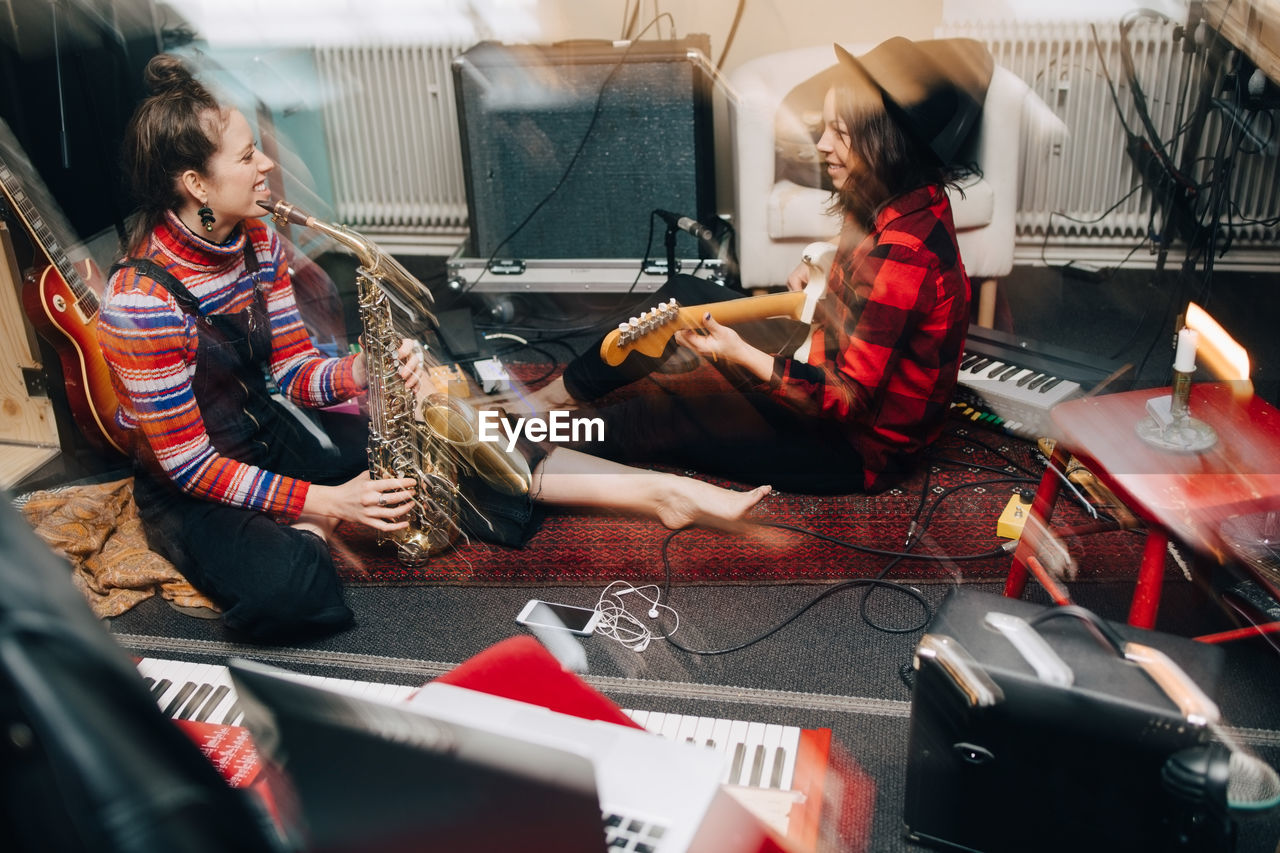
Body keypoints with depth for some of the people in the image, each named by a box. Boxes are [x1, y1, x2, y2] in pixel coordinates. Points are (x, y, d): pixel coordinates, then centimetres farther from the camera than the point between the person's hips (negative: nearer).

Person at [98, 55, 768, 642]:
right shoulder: (141, 300, -27)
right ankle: (299, 531, -4)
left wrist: (362, 373, -20)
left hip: (265, 430, 7)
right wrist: (322, 502, -24)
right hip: (186, 490, -6)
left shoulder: (256, 240, -3)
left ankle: (665, 493, -11)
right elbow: (187, 461, -23)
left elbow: (290, 367, 1)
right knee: (287, 591, -40)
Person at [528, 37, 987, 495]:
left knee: (650, 420, -12)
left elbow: (851, 401, -30)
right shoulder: (912, 199, -4)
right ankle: (564, 393, 21)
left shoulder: (901, 251, -32)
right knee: (684, 293, 10)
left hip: (856, 447, -9)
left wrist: (739, 355, -34)